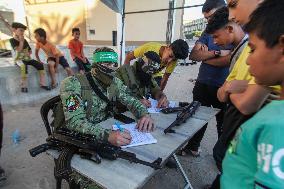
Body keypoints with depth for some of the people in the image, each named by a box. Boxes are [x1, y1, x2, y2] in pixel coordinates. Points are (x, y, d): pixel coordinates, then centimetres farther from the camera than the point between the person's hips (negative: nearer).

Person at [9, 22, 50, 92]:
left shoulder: (24, 40, 13)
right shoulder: (12, 40, -3)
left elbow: (30, 50, 19)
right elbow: (19, 50, -17)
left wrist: (28, 53, -3)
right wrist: (21, 41, -12)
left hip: (27, 58, 6)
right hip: (19, 59, -6)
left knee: (40, 64, -16)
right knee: (24, 66, -39)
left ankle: (42, 84, -14)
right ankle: (23, 86, -30)